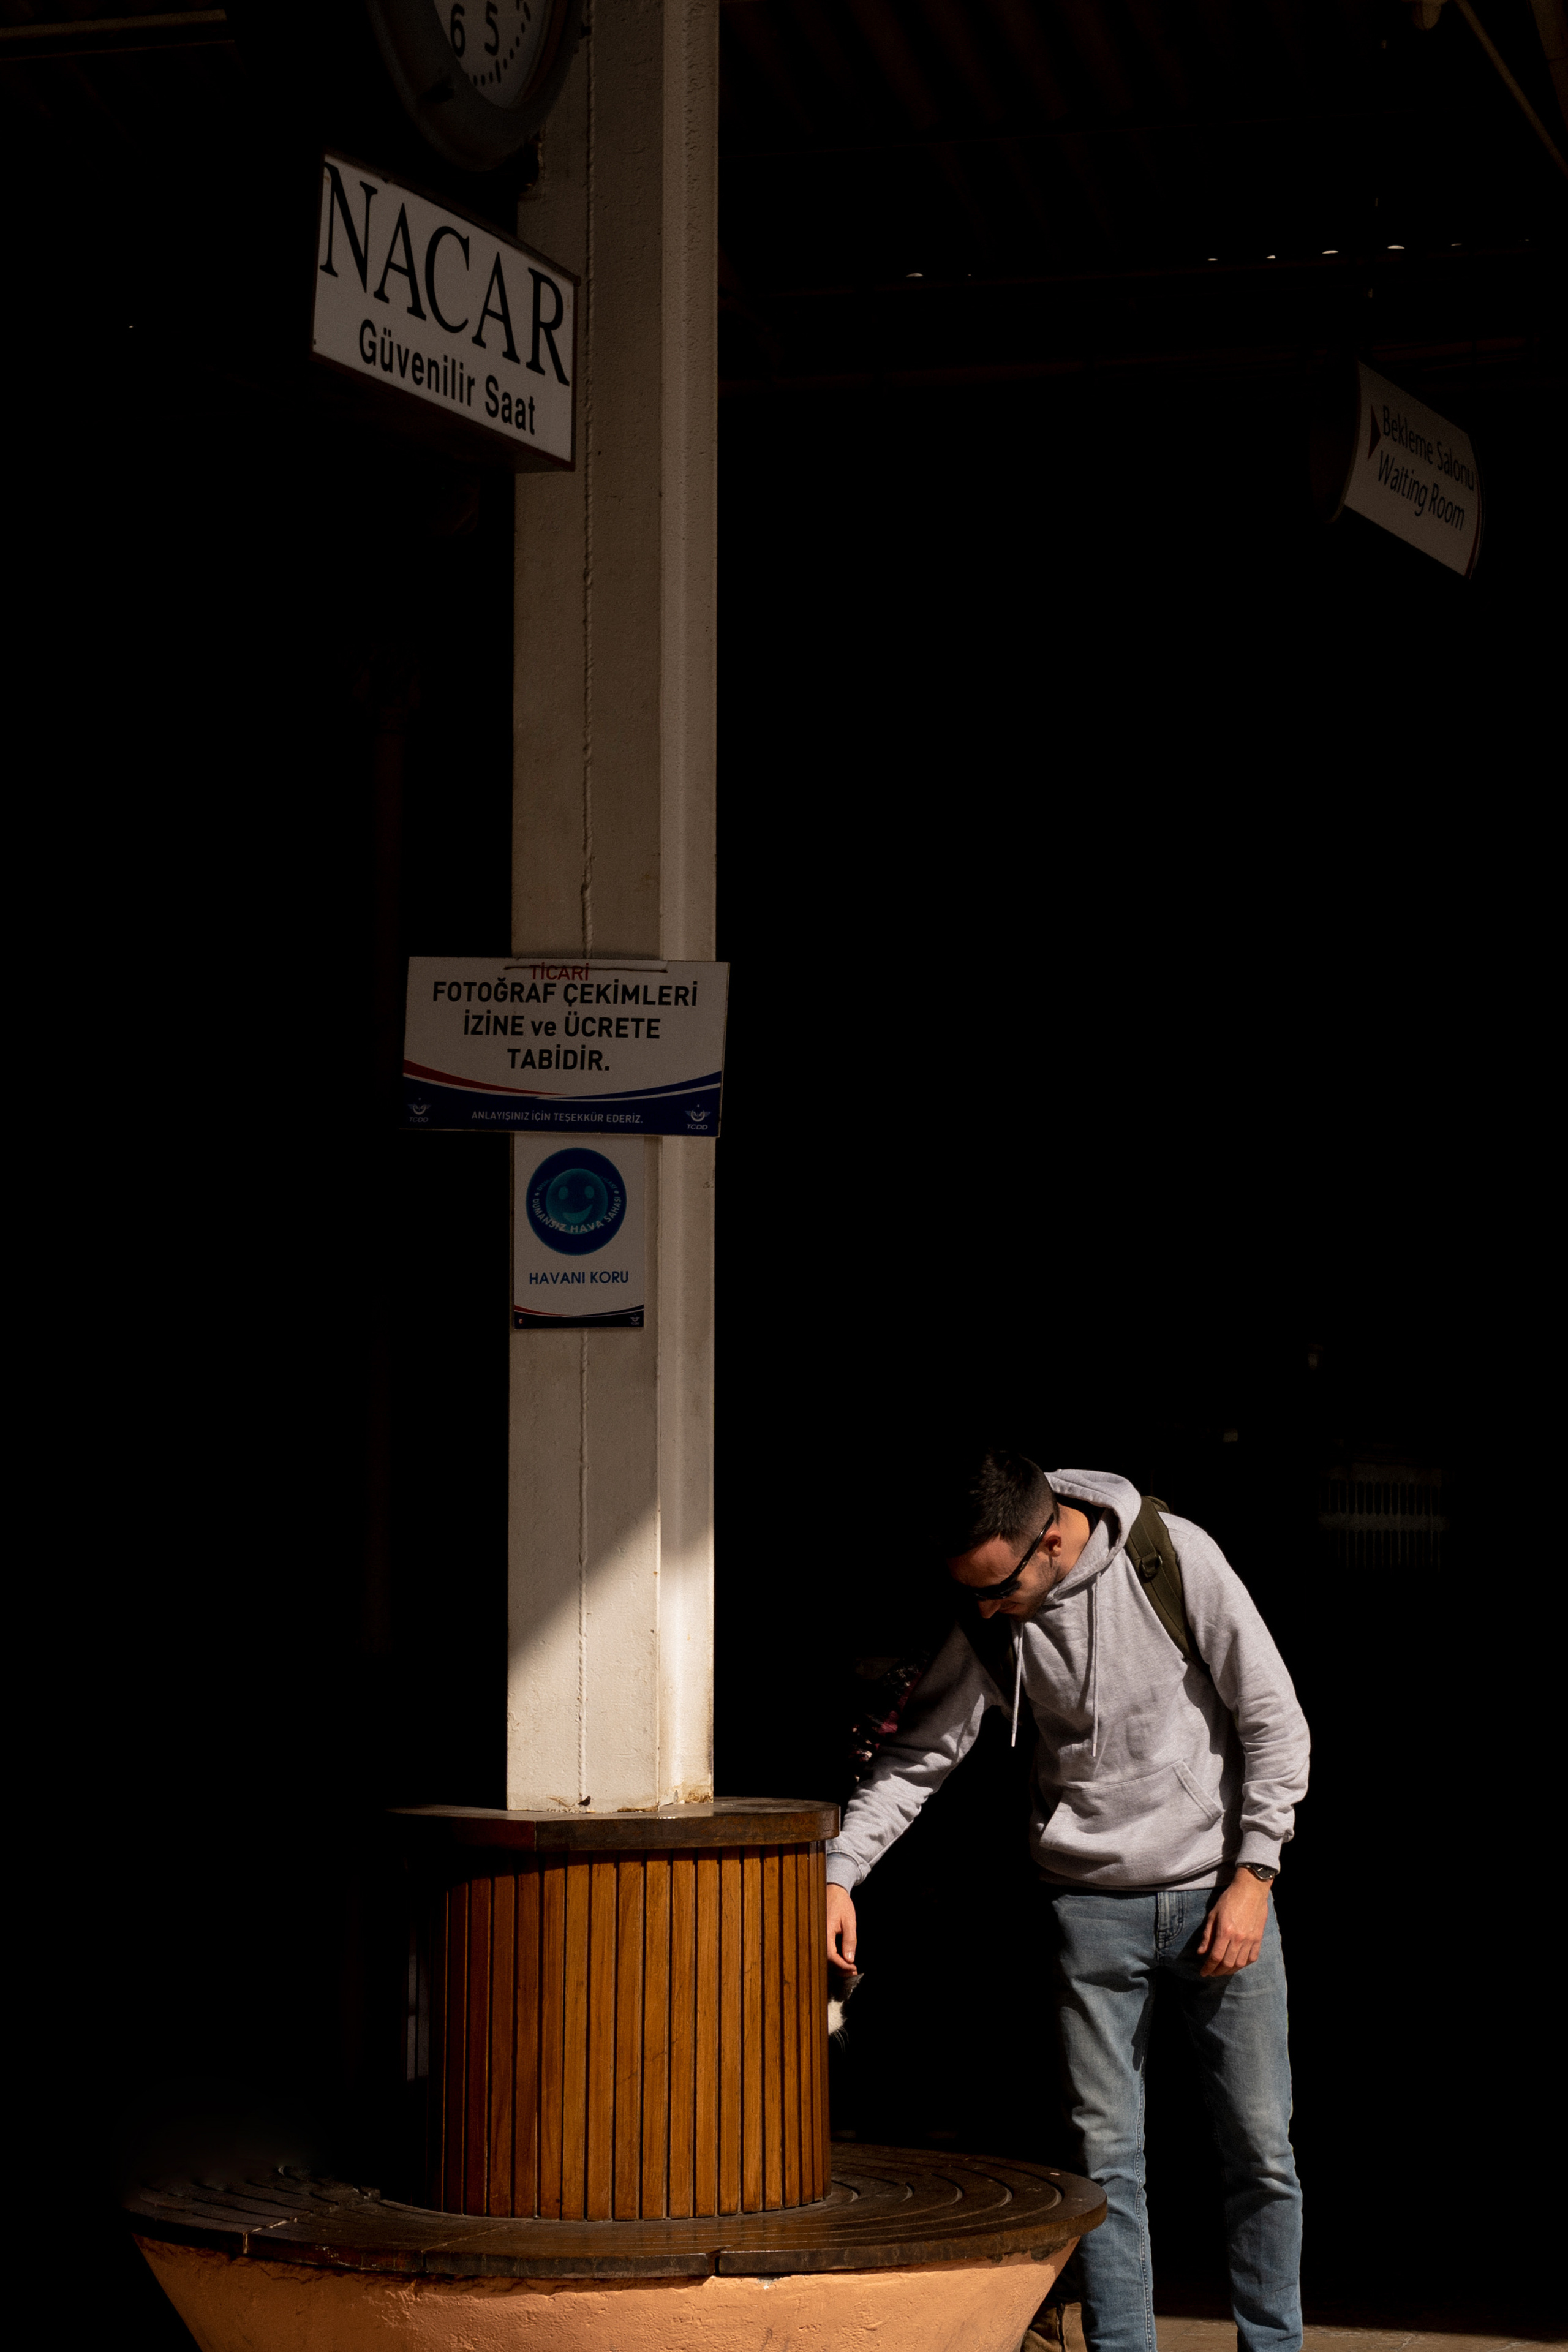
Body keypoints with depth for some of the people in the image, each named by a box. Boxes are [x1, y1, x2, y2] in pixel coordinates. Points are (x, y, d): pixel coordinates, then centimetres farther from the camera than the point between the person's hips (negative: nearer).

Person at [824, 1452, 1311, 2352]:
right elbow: (919, 1754, 2)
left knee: (1262, 2148, 4)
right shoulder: (986, 1623, -5)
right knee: (1107, 2157, 2)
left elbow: (1273, 1720, -8)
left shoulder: (1176, 1559, -14)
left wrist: (1253, 1878, -10)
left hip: (1219, 1894, -2)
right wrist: (840, 1872, -10)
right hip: (1092, 1907, 2)